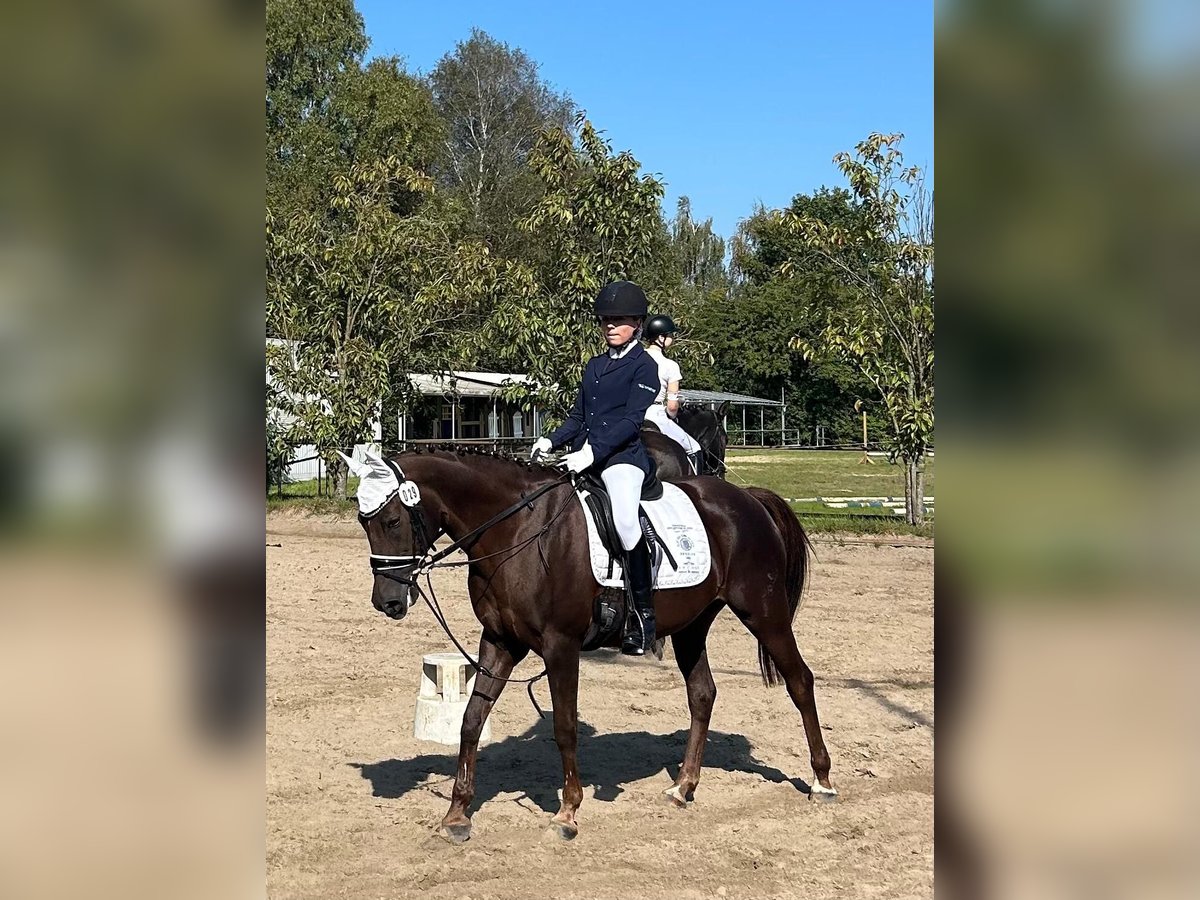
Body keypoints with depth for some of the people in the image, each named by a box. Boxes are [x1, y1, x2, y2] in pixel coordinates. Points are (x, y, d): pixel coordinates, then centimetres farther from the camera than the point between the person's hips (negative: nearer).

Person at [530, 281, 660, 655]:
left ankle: (642, 614, -19)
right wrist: (551, 441, 4)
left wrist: (592, 452, -22)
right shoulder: (594, 365, 21)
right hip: (583, 458, 8)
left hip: (624, 456, -8)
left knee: (625, 522, -30)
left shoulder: (644, 366, -1)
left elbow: (632, 421, -11)